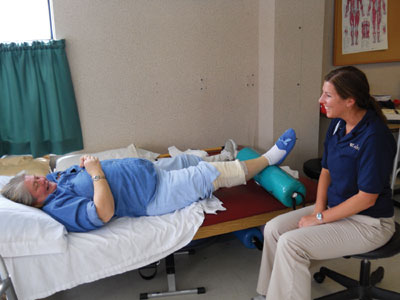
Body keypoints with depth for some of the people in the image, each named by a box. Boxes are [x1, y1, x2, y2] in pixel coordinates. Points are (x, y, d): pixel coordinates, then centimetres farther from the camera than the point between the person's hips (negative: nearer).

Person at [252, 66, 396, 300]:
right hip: (335, 207, 8)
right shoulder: (337, 124, 0)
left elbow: (367, 198, -21)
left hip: (368, 222, -7)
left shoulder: (374, 136, -24)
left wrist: (320, 218, -16)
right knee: (273, 228, -5)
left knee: (291, 243, -22)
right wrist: (318, 208, -6)